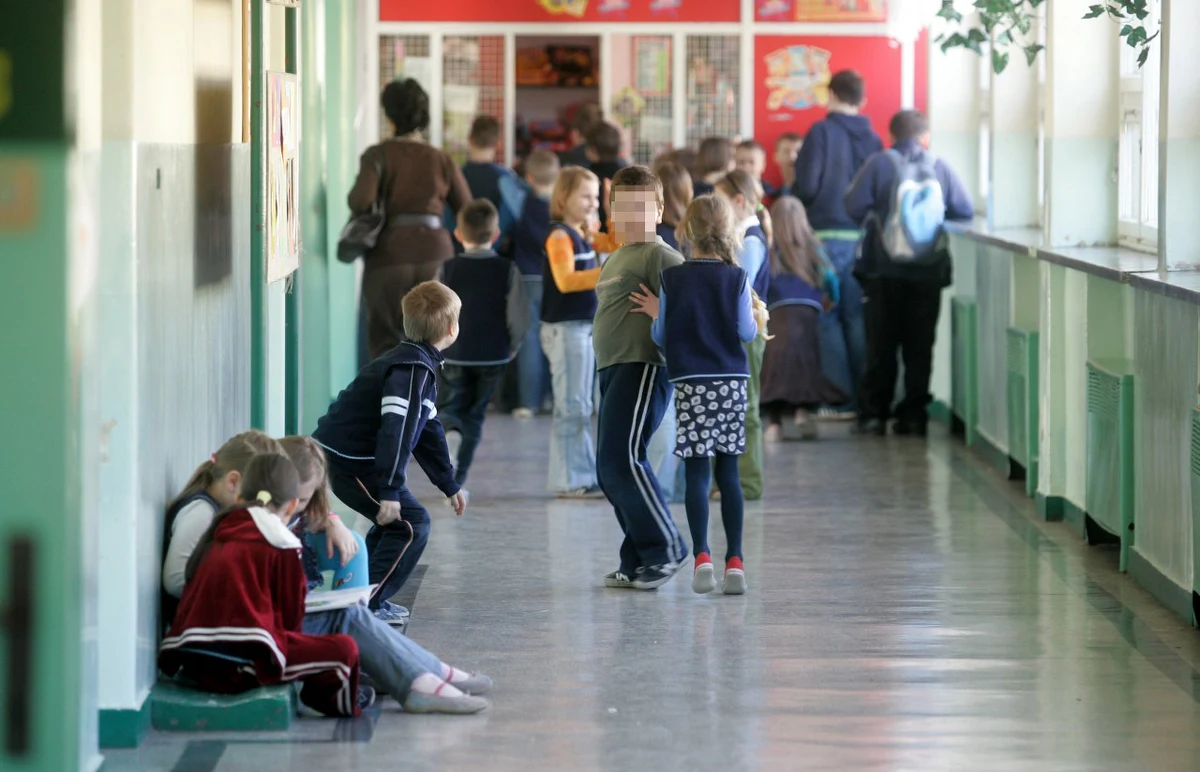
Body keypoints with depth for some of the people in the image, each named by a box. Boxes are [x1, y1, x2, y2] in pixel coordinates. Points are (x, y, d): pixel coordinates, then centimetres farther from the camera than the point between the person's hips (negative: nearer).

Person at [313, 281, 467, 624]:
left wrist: (450, 485, 29)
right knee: (411, 523, -10)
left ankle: (367, 598, 24)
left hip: (345, 457, 11)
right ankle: (369, 605, -11)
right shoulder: (412, 369, -19)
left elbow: (428, 430, 25)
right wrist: (390, 490, -32)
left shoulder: (417, 365, 16)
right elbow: (396, 430, -29)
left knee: (393, 523, 22)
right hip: (349, 463, -11)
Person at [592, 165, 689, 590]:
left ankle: (666, 549, -7)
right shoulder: (614, 260, 22)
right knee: (611, 469, 8)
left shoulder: (659, 255, -7)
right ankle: (638, 562, 14)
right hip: (612, 371, 10)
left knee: (622, 459, -16)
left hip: (642, 368, -10)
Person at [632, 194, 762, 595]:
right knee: (728, 471, 6)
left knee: (697, 471, 1)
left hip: (689, 381, -1)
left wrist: (656, 313, 19)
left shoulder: (672, 279, -2)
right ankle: (734, 561, 3)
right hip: (731, 380, 1)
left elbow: (661, 336, 0)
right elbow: (747, 332, -2)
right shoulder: (737, 279, -2)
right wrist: (755, 316, 17)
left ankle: (702, 557, -12)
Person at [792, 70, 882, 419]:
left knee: (828, 319, 1)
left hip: (828, 236, -4)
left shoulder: (822, 132, -7)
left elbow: (806, 185, -11)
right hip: (863, 236, 4)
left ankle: (841, 400, -2)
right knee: (857, 318, 10)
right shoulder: (872, 138, 6)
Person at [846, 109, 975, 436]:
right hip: (928, 271, 1)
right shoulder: (940, 167, 0)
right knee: (919, 345, 7)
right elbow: (965, 210, 2)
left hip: (885, 270, -1)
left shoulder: (879, 164, -4)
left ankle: (875, 413, 5)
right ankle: (914, 414, 5)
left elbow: (854, 206, -10)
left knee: (881, 342, 7)